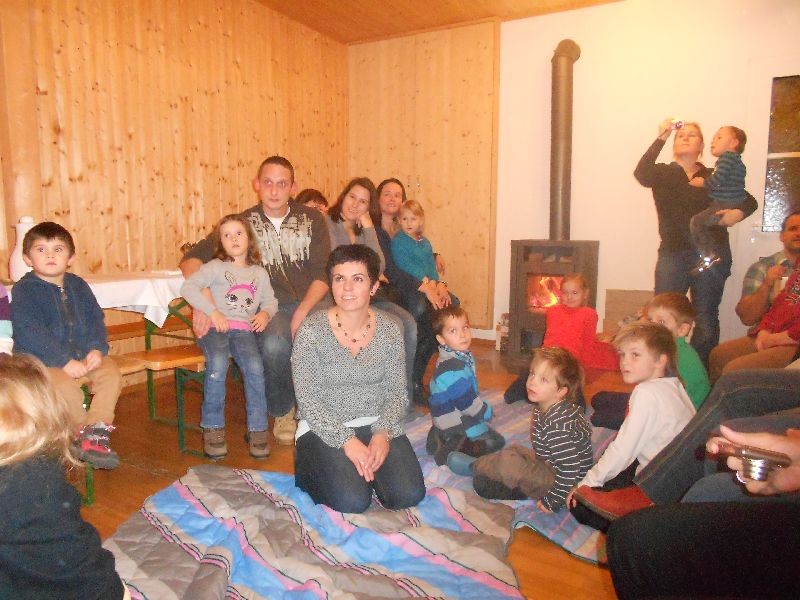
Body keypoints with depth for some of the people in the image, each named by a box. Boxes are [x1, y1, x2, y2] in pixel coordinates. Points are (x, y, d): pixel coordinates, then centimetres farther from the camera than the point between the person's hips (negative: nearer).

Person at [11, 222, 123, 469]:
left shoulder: (77, 285, 10)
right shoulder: (24, 290, -6)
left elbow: (95, 320, 9)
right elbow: (29, 332, -16)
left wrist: (97, 348, -12)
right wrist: (65, 361, -24)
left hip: (83, 355, 5)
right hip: (40, 360, -5)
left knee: (111, 373, -19)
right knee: (65, 385, -32)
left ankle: (95, 436, -18)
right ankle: (83, 432, -8)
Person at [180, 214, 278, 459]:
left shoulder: (259, 273, 19)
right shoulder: (216, 267, 7)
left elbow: (270, 300, 23)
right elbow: (188, 287, -5)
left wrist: (265, 313, -1)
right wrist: (213, 312, -14)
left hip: (244, 329, 2)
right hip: (215, 328, -2)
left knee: (255, 367, -26)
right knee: (218, 363, -32)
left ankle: (257, 429, -13)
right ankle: (213, 428, -17)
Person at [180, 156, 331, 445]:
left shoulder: (312, 219, 7)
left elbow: (323, 274, 1)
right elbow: (191, 259, 0)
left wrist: (301, 313, -16)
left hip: (312, 302, 1)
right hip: (271, 307, -1)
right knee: (274, 345, -35)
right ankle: (283, 412, -2)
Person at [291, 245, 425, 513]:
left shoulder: (390, 330, -3)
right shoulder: (311, 332, -13)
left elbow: (396, 392, 2)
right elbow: (308, 400, -12)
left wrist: (383, 433, -15)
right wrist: (346, 441, -21)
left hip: (377, 424, 3)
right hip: (323, 428, -3)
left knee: (408, 495, -14)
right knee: (353, 501, -22)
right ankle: (309, 469, 10)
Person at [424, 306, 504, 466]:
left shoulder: (463, 355, 3)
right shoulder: (451, 368, -28)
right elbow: (468, 401, -22)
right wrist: (487, 412, -6)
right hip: (453, 422, -9)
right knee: (495, 442, -9)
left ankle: (440, 437, 10)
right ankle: (450, 450, -10)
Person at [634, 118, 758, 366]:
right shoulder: (663, 173, 11)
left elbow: (750, 201, 17)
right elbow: (641, 174, -12)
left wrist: (739, 212, -5)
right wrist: (661, 138, -13)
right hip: (673, 253, -1)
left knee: (706, 320, 2)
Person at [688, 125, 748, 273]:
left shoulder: (727, 157, -11)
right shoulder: (737, 161, 22)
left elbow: (718, 180, -21)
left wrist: (703, 182, -5)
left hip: (724, 206, -11)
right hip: (734, 206, 11)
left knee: (696, 221, -16)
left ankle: (709, 256, -19)